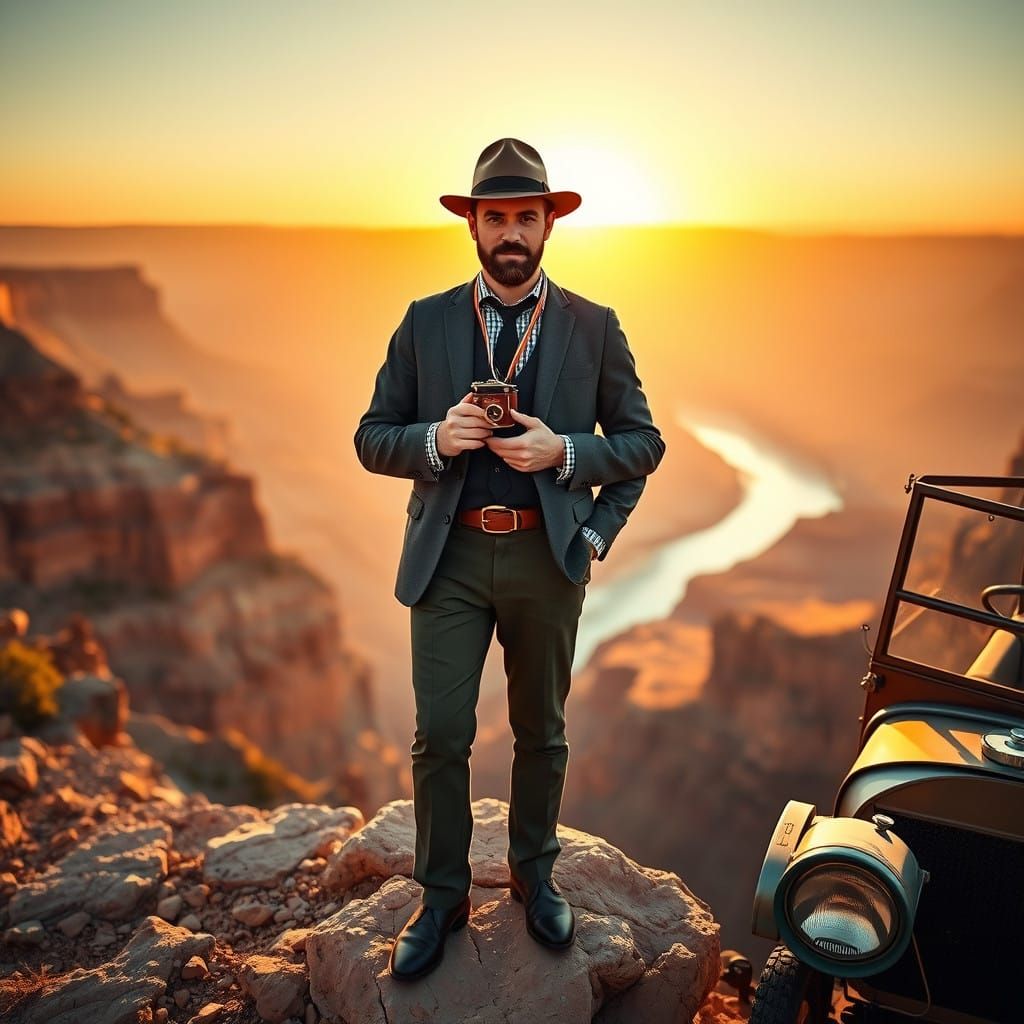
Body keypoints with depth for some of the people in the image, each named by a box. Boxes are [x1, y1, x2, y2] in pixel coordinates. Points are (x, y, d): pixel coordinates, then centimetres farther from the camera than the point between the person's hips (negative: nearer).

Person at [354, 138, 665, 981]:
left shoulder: (594, 328, 3)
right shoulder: (425, 322, 3)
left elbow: (643, 443, 5)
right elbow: (373, 440, 3)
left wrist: (564, 451, -12)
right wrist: (437, 438, -17)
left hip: (547, 556, 0)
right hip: (448, 555, 0)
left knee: (542, 731, 14)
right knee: (440, 735, 2)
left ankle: (535, 877, 36)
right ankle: (442, 897, 24)